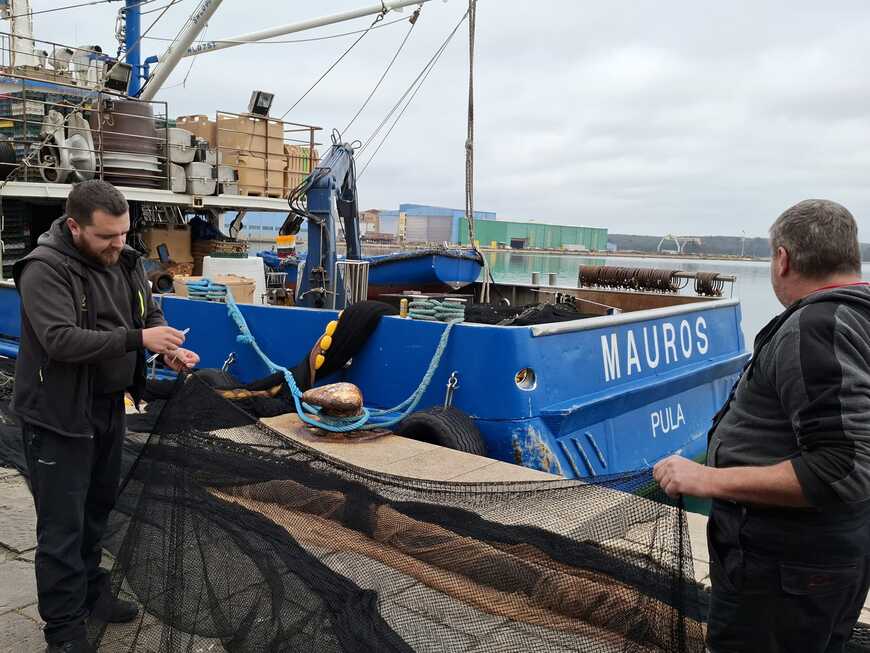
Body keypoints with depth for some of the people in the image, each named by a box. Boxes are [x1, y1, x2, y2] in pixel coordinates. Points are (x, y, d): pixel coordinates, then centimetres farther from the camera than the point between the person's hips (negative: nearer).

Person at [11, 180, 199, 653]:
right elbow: (61, 340, -30)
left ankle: (90, 594, 39)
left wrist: (169, 348, -12)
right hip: (58, 416, -7)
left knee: (97, 508, 21)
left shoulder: (125, 261, 3)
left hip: (108, 406, 8)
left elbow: (149, 314, 9)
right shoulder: (44, 270, -20)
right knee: (63, 525, 1)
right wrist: (138, 340, -35)